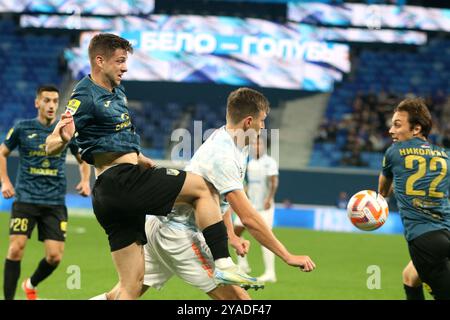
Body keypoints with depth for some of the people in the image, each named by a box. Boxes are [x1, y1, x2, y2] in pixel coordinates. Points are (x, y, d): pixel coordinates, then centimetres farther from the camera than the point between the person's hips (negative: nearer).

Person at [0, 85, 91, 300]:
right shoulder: (22, 128, 1)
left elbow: (83, 160, 18)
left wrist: (85, 180, -1)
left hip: (55, 202, 2)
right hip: (25, 199, -1)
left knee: (55, 256, -4)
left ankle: (31, 285, 26)